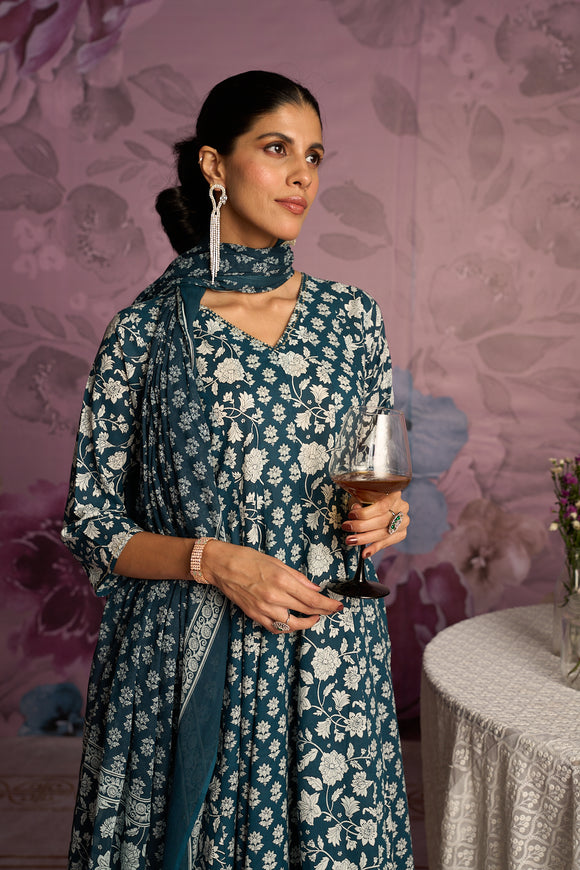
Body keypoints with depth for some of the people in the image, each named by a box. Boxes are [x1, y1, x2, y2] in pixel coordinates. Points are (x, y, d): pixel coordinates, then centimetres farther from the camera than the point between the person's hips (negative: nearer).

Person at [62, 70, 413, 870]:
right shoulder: (145, 331, -7)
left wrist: (382, 513, -8)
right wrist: (213, 561, -17)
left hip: (330, 655, 3)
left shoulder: (352, 317, 2)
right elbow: (92, 525, -3)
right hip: (181, 665, -2)